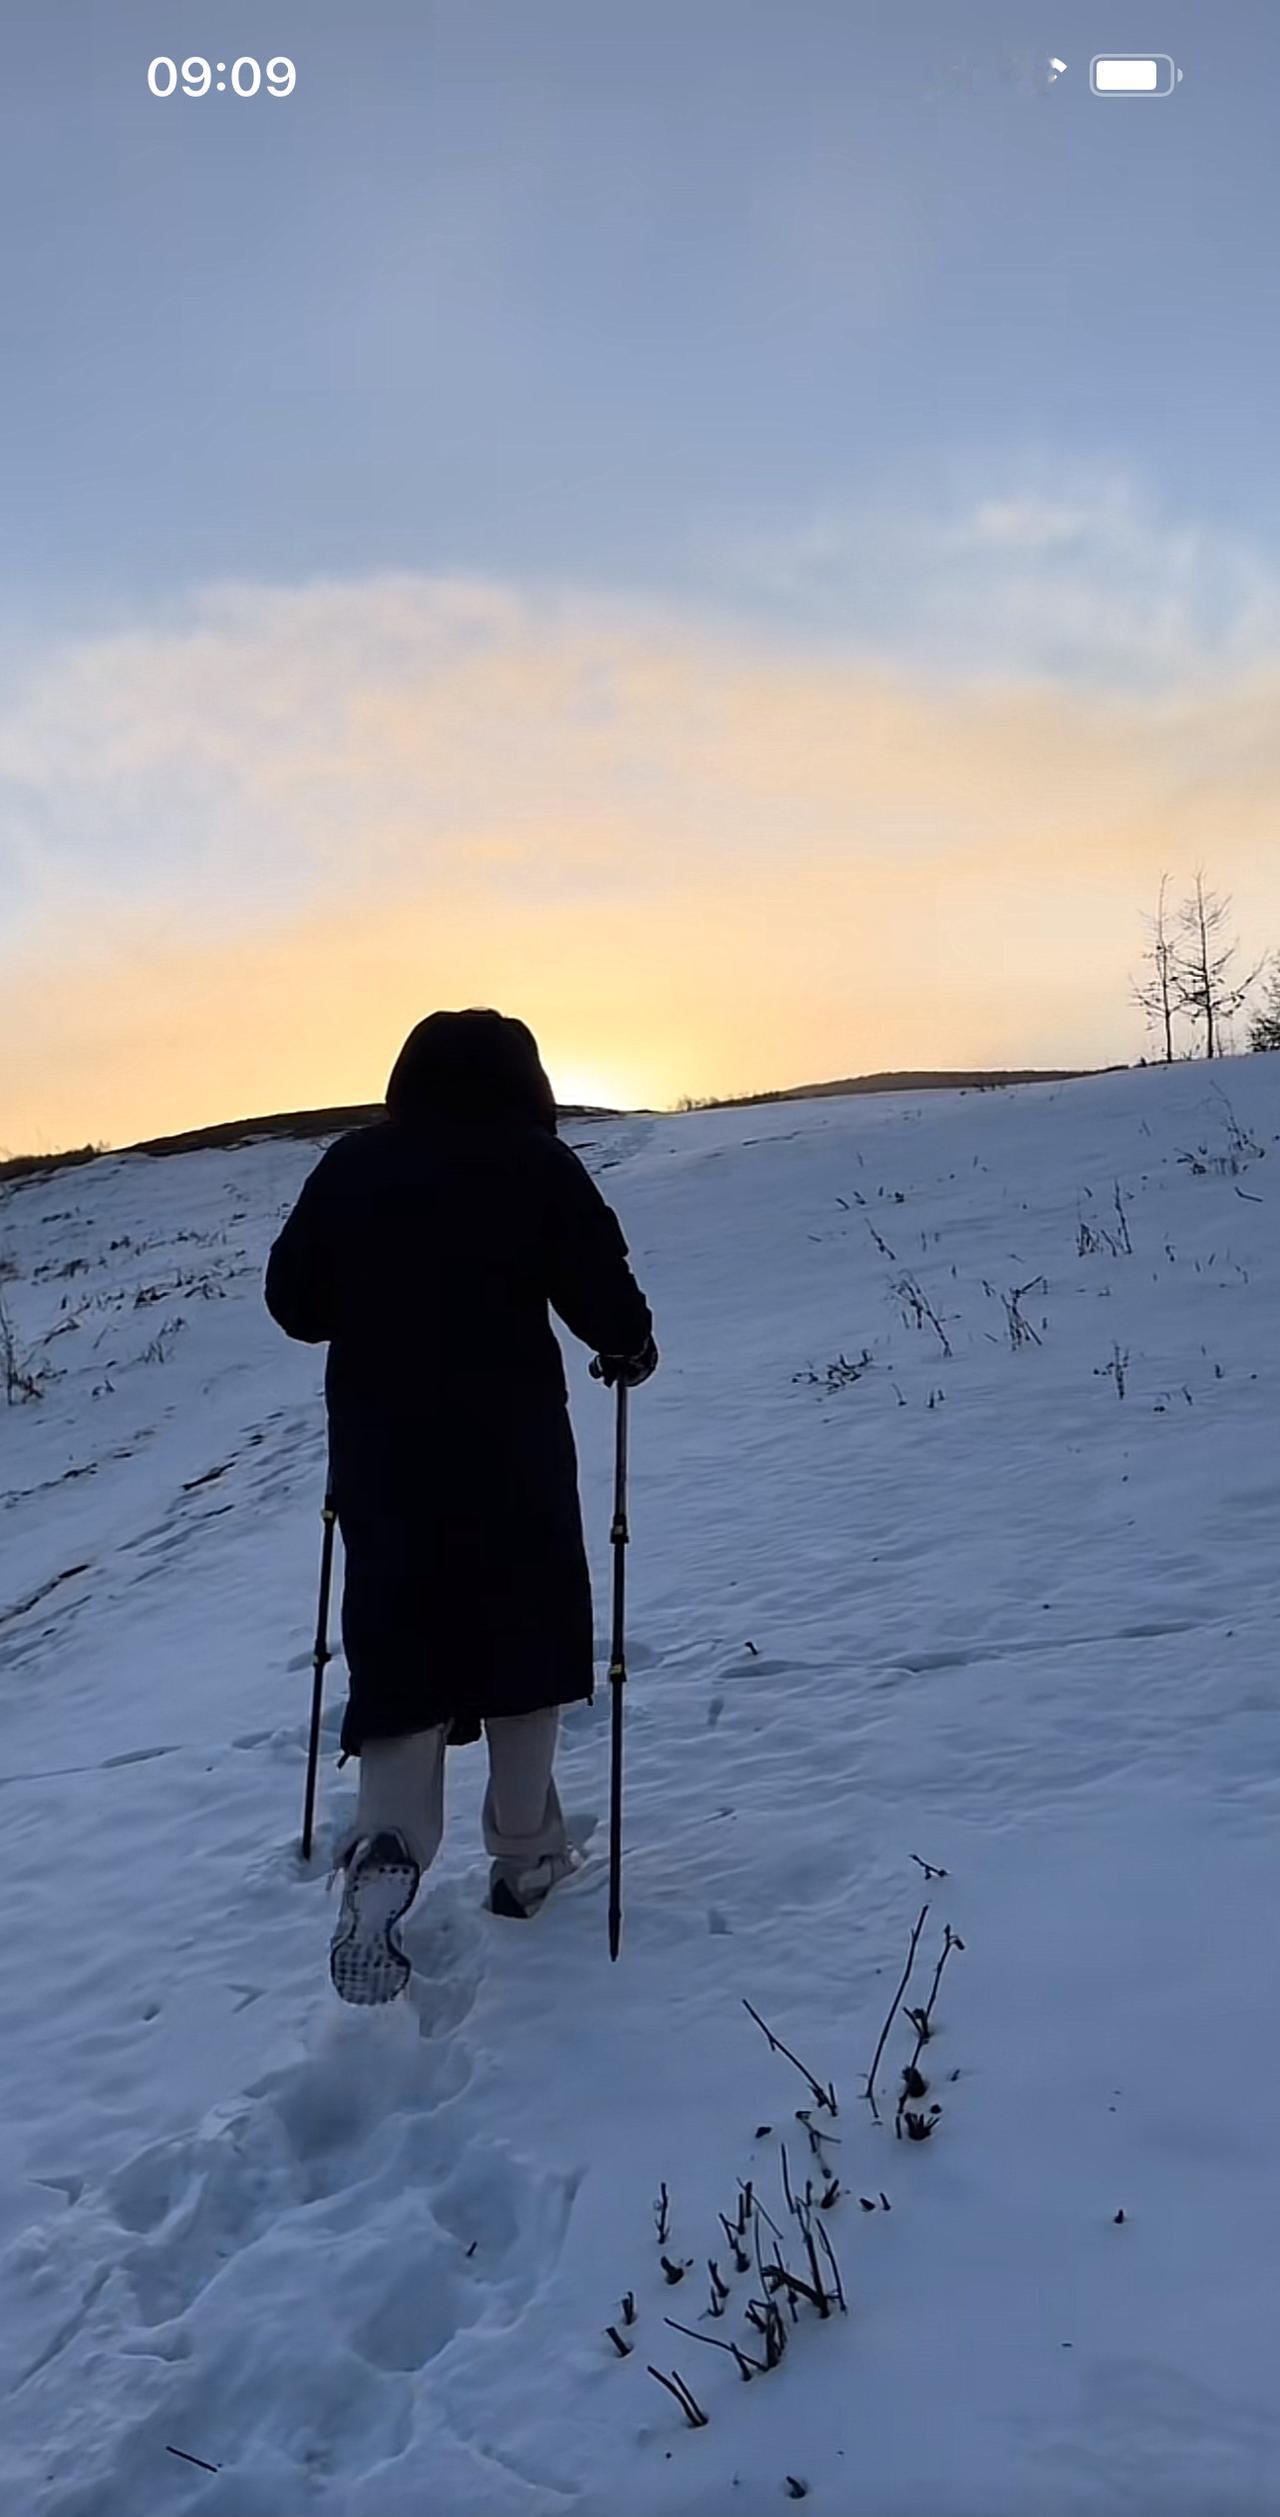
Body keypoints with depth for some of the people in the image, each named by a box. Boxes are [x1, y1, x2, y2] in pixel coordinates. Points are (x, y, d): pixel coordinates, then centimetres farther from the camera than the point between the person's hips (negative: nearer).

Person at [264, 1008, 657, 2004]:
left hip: (380, 1451, 2)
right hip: (513, 1447, -2)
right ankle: (524, 1853, 24)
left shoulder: (351, 1164, 4)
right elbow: (599, 1293, -9)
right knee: (523, 1642, 14)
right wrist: (633, 1347, 12)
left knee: (399, 1655, 7)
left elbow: (293, 1299, 6)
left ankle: (388, 1849, -14)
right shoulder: (539, 1164, -5)